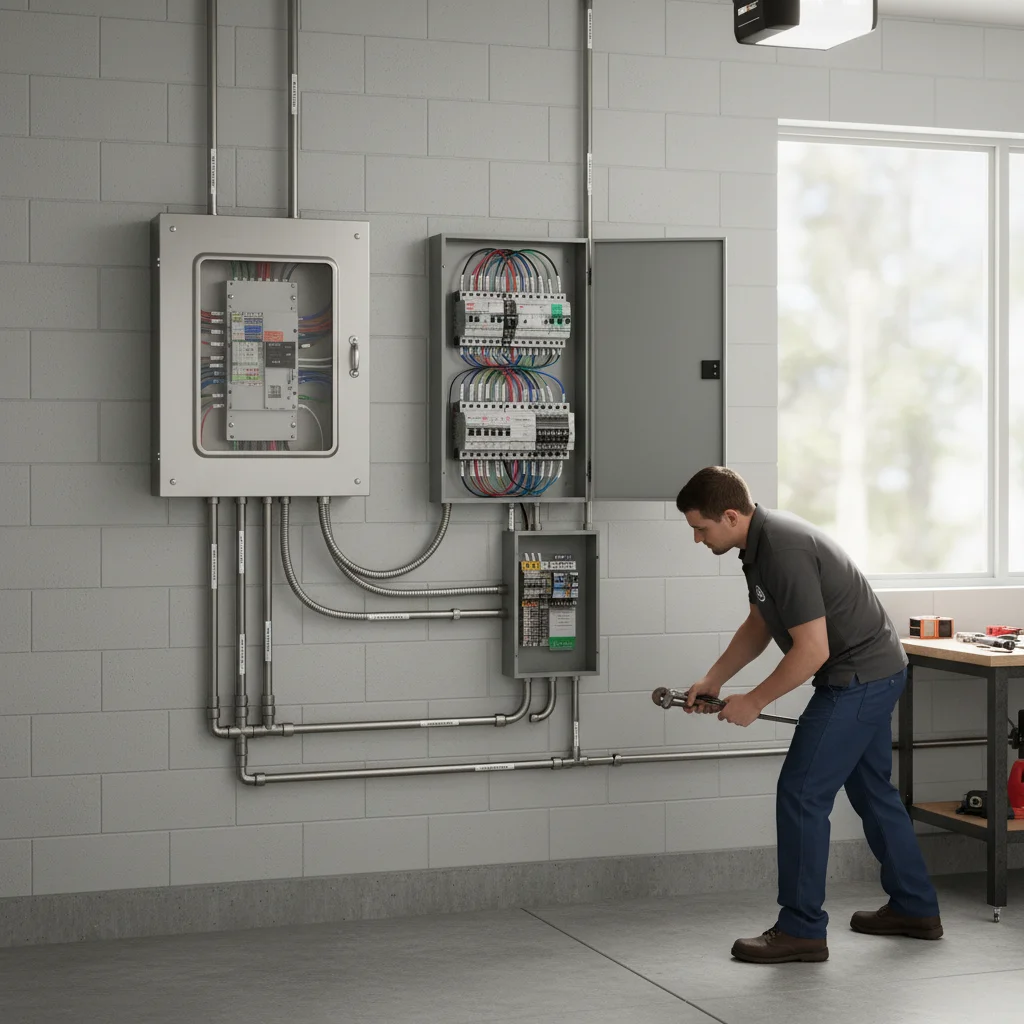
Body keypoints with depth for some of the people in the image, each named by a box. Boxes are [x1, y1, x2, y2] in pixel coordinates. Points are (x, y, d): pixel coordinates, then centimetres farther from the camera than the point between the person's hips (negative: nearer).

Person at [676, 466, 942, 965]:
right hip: (874, 672, 11)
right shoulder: (760, 542, 5)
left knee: (802, 792, -7)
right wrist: (713, 679, 8)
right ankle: (915, 908, 32)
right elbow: (758, 625, 17)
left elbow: (812, 651, -27)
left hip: (860, 677, -11)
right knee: (871, 789, 20)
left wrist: (754, 701, -16)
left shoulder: (785, 551, -27)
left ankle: (801, 929, 0)